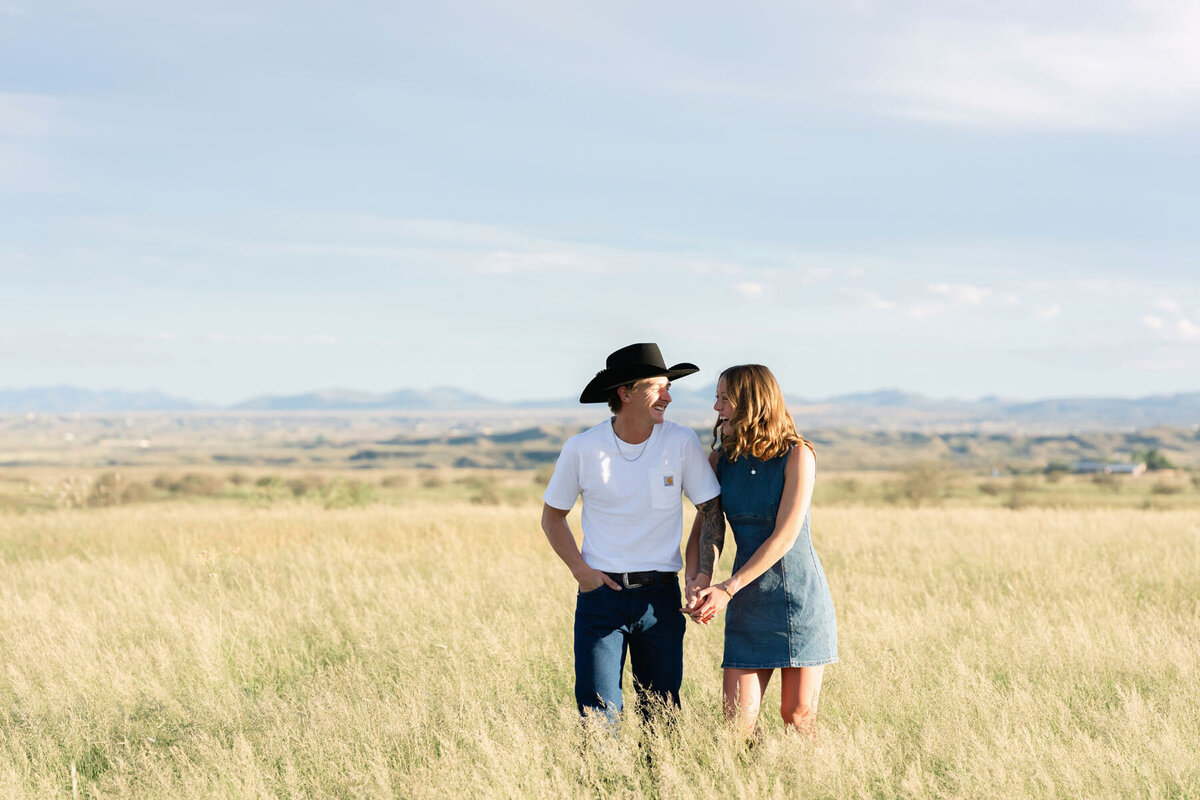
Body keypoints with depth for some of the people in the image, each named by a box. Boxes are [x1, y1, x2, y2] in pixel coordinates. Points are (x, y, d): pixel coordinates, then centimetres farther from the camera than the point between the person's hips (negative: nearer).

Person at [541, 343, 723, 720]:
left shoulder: (681, 442, -4)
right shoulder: (582, 449, -5)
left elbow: (712, 512, 2)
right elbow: (552, 516, 8)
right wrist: (580, 570, -5)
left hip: (660, 595, 1)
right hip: (601, 592, -1)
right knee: (598, 718, -6)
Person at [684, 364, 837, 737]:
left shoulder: (797, 454, -9)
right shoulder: (721, 460, 5)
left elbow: (785, 536, -15)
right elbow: (706, 530, 4)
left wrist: (728, 589, -19)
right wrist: (698, 583, -16)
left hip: (800, 597, -3)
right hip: (748, 606, 3)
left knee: (798, 716, 2)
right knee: (737, 719, -4)